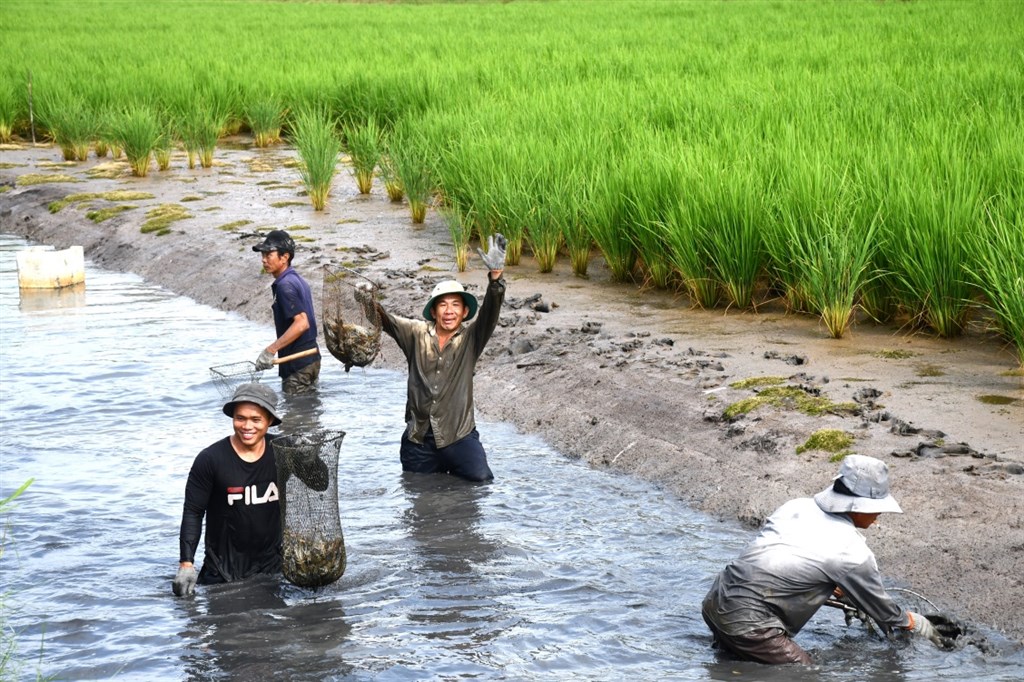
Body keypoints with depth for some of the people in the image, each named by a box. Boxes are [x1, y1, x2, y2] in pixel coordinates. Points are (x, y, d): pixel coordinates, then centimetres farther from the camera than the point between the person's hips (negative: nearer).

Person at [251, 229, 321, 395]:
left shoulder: (285, 285, -18)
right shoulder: (297, 280, 13)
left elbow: (302, 323, -28)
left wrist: (270, 350, -29)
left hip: (298, 365, -10)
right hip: (310, 359, 10)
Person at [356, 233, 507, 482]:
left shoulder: (470, 338, -3)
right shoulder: (417, 334, 1)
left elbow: (489, 313, -17)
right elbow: (386, 321, -9)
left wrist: (495, 276, -35)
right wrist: (368, 303, -32)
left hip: (459, 435, -1)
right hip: (418, 438, 2)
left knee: (481, 480, -13)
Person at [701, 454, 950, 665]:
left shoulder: (796, 506, 9)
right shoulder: (853, 552, -8)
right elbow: (883, 611, 7)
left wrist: (834, 589, 34)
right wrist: (920, 625, 27)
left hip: (715, 601, 8)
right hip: (747, 623, -8)